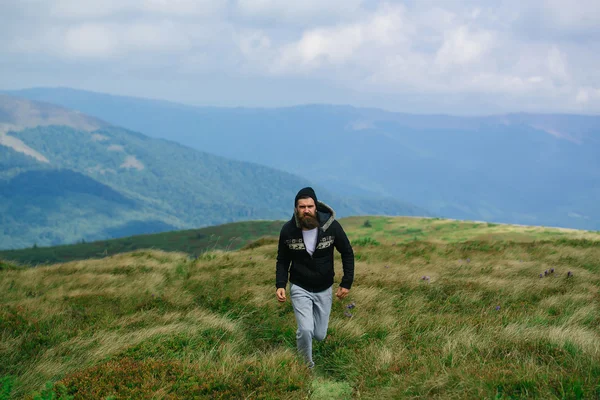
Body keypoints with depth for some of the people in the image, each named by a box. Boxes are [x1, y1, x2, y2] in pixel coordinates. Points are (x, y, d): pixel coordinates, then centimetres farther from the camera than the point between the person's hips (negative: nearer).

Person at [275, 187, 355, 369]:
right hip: (300, 288, -1)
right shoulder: (288, 230, -15)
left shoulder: (331, 226, -17)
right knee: (305, 330, -19)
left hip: (324, 289, 1)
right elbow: (282, 260, -1)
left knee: (320, 335, 10)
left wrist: (347, 283, -5)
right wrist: (280, 285, -14)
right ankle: (306, 366, 8)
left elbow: (347, 253, -3)